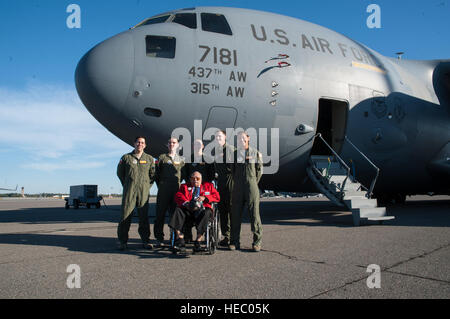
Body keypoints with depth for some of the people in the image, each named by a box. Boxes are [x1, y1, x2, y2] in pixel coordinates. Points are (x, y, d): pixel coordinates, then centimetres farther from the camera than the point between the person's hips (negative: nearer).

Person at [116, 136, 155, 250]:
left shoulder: (149, 159, 12)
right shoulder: (126, 157, 8)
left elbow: (153, 175, 14)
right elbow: (120, 172, 16)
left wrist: (148, 186, 5)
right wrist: (126, 185, 11)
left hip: (144, 192, 1)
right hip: (129, 191, -1)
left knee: (144, 217, 3)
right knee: (126, 216, -3)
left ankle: (145, 241, 10)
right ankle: (122, 241, 4)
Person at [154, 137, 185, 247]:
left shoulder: (181, 159, 16)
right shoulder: (162, 158, 9)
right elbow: (156, 173, 8)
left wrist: (178, 184, 8)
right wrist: (160, 185, 4)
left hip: (176, 190, 2)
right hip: (163, 190, -1)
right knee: (160, 214, -2)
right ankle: (159, 238, 5)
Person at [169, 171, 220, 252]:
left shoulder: (208, 186, 28)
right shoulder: (184, 186, 29)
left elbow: (217, 197, 14)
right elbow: (178, 196, 9)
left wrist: (204, 197, -3)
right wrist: (186, 202, -12)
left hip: (202, 209, -1)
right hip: (187, 210, 1)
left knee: (206, 212, -35)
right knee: (178, 210, -30)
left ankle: (197, 242, -39)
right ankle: (180, 242, -33)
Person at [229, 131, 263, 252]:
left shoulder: (256, 153, 7)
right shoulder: (234, 153, 10)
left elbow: (259, 170, 11)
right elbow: (232, 169, 16)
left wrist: (253, 183, 6)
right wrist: (236, 181, 9)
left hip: (251, 187, -1)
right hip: (238, 188, 2)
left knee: (254, 214, -2)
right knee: (236, 215, 2)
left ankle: (257, 242, 7)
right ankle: (234, 242, 11)